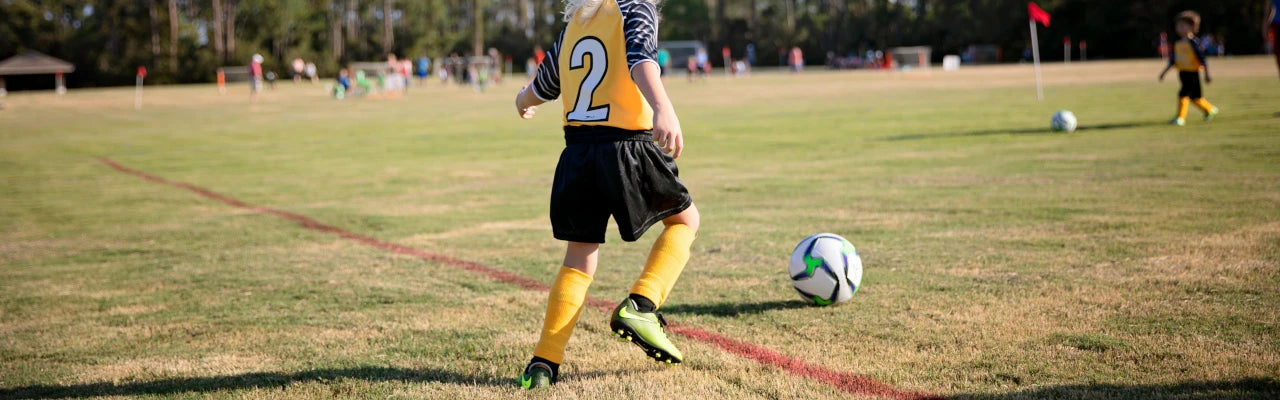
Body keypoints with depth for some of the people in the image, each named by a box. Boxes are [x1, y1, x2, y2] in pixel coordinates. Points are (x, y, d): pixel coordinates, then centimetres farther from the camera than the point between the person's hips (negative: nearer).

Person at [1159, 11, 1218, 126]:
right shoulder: (1177, 43, 8)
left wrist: (1207, 75, -12)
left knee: (1183, 94, -16)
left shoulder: (1193, 42, -13)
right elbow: (1173, 61, 14)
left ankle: (1181, 118, -12)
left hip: (1192, 73, -7)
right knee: (1195, 96, 16)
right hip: (1182, 73, 7)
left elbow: (1202, 59, -12)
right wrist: (1164, 72, 7)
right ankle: (1210, 110, 36)